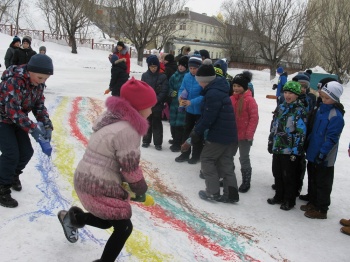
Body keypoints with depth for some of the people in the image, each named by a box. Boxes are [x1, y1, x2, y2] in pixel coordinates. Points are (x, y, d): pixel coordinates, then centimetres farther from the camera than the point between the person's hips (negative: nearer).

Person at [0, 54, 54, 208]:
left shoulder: (38, 83, -7)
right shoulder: (13, 81, -31)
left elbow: (40, 105, 0)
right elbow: (13, 110, -34)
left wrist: (47, 125, -13)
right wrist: (32, 129, -39)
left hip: (18, 120, 7)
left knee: (26, 151, 6)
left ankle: (13, 175, 35)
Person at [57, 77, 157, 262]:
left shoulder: (114, 118, 6)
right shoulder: (126, 131, -24)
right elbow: (130, 168, -17)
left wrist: (129, 185, 11)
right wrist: (140, 190, 2)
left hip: (86, 181, 9)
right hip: (99, 188, -9)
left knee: (108, 220, 27)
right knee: (123, 227, 8)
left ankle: (73, 217, 32)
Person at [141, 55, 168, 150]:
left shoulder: (162, 77, -5)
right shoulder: (145, 75, 2)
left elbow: (164, 91, -7)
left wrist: (156, 100, -15)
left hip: (158, 104, -2)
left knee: (157, 123, 4)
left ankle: (158, 143, 13)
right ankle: (146, 141, 25)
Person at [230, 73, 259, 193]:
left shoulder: (250, 100, -14)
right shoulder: (231, 99, 4)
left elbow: (254, 118, -15)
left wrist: (249, 133, -17)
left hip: (244, 136, -7)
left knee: (244, 158, 4)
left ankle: (246, 181, 20)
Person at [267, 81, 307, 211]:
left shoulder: (300, 111, -10)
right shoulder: (281, 107, 10)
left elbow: (301, 132, -13)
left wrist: (295, 151, -14)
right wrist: (270, 142, 15)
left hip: (290, 150, -6)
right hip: (277, 148, 6)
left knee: (288, 176, 5)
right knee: (277, 173, 15)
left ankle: (289, 201, 21)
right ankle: (279, 196, 32)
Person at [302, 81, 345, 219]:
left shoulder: (336, 116, -20)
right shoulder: (321, 108, 6)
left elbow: (331, 138, -22)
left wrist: (322, 154, -21)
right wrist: (308, 145, 16)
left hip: (324, 158, -8)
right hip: (313, 153, 8)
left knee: (322, 183, 5)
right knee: (313, 179, 21)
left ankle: (321, 210, 19)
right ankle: (313, 202, 37)